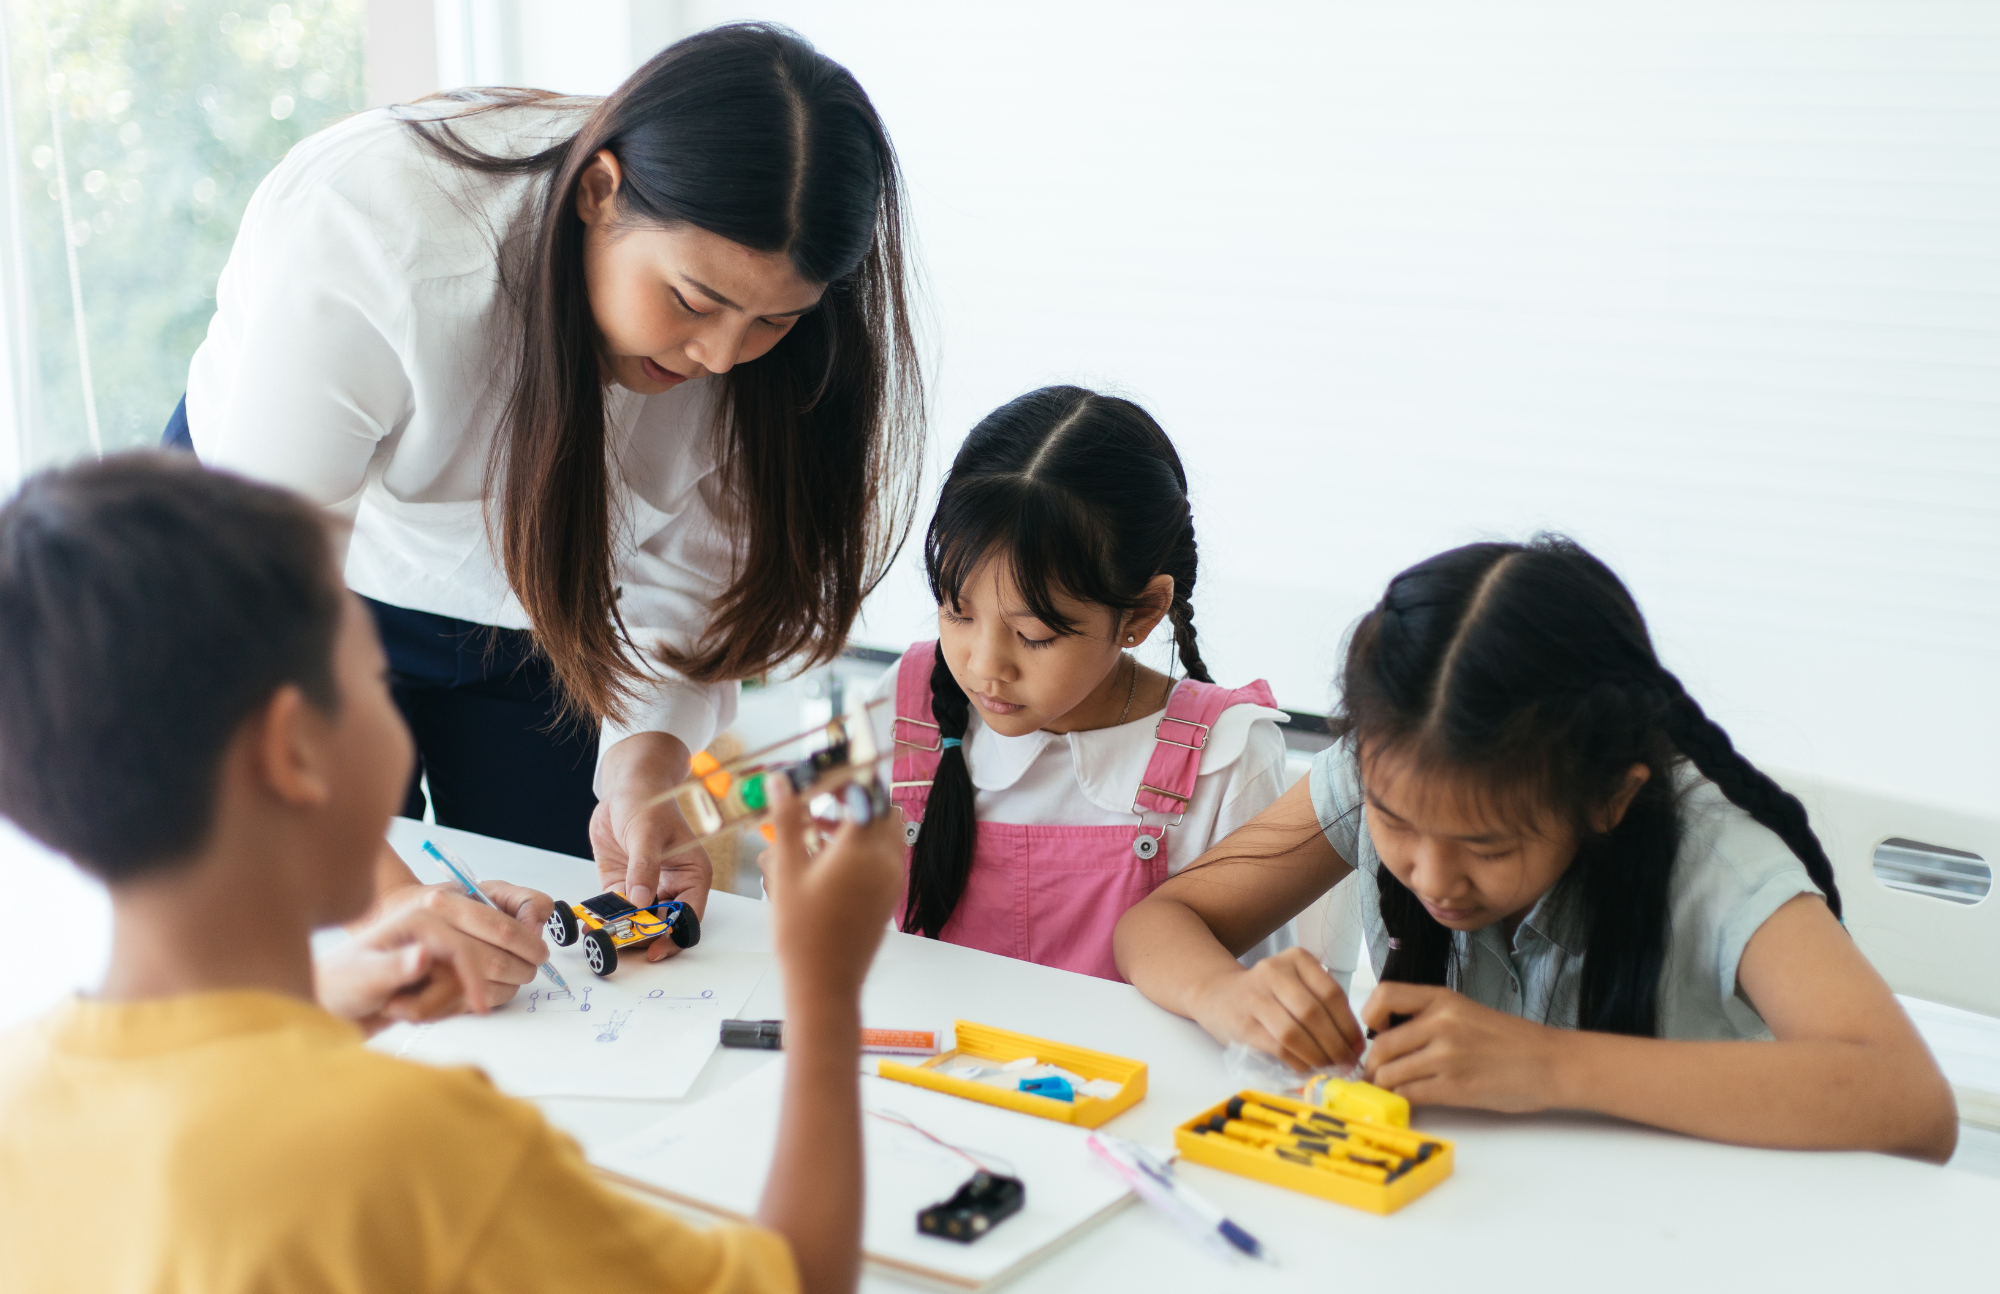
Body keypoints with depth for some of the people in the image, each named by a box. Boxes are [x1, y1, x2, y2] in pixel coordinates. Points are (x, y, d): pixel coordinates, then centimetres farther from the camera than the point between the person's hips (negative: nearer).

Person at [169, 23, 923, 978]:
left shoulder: (758, 305, -26)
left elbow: (682, 581, -15)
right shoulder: (366, 224, -39)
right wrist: (389, 895, -48)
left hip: (545, 617, 3)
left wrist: (645, 766, -33)